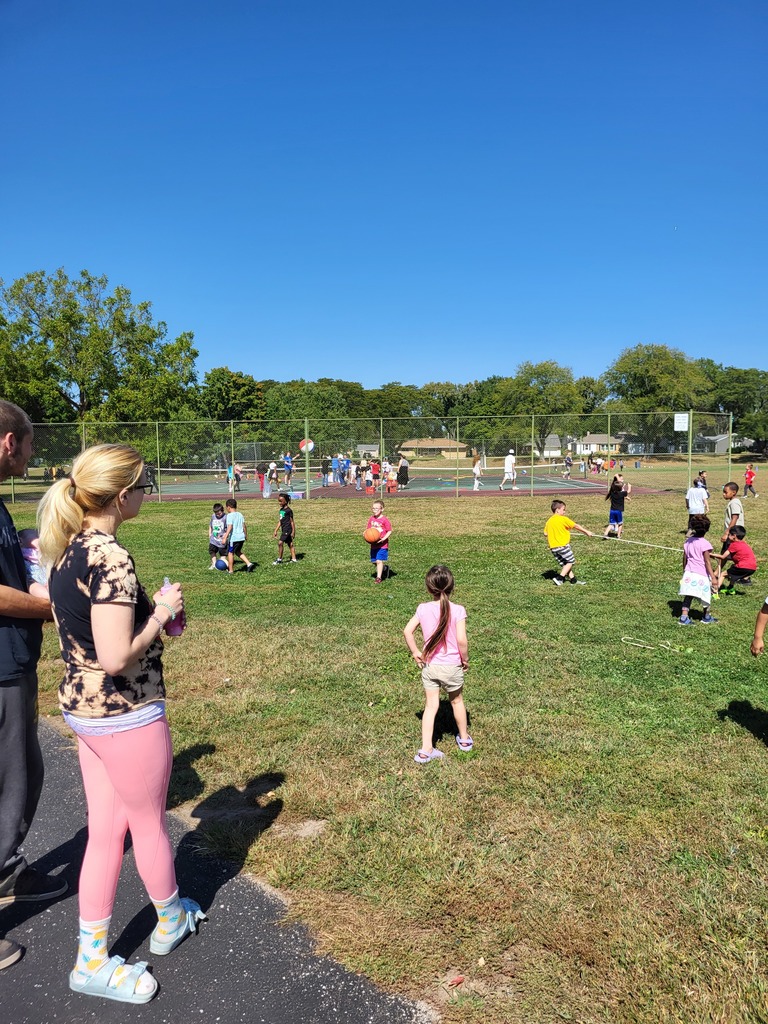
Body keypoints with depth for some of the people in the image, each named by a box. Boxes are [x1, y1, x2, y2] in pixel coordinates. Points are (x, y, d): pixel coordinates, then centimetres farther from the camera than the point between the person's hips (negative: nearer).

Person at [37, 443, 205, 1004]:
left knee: (106, 829, 19)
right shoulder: (112, 558, -25)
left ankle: (93, 958, 32)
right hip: (125, 714, -8)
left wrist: (150, 609, 6)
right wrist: (161, 613, -14)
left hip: (81, 706, 8)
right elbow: (116, 657, -28)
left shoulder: (68, 550, 3)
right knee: (149, 825, 16)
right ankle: (171, 917, 42)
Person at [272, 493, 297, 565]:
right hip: (284, 530, 9)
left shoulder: (289, 510, -12)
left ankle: (279, 559, -5)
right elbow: (280, 521, 17)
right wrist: (276, 531, 17)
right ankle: (294, 559, 16)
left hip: (288, 529, -9)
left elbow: (292, 521, -9)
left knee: (280, 543, -13)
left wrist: (293, 532, -9)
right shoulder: (281, 510, 12)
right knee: (290, 544, 12)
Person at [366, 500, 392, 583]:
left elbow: (389, 531, -10)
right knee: (374, 561, 12)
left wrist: (383, 539, -22)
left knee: (379, 561, -11)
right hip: (373, 544, 6)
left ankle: (379, 577, -6)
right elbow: (367, 529, 14)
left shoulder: (384, 520, -12)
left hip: (382, 545, -6)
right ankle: (382, 569, 38)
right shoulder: (371, 519, 6)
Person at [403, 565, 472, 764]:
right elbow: (461, 639, -23)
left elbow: (407, 631, -8)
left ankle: (425, 751, 7)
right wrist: (465, 659, -6)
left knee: (430, 706, 9)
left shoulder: (423, 609, -7)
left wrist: (415, 652, 4)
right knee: (457, 701, 21)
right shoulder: (458, 610, -17)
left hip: (429, 665, 2)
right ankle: (464, 739, 39)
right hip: (452, 666, -2)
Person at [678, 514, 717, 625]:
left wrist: (684, 571, 24)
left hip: (689, 573, 5)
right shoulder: (705, 544, -15)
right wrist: (713, 577, -13)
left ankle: (684, 616, -5)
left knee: (688, 596, 4)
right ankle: (706, 617, 29)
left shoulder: (688, 541, 4)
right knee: (706, 597, 14)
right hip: (701, 575, -5)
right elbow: (707, 562, -16)